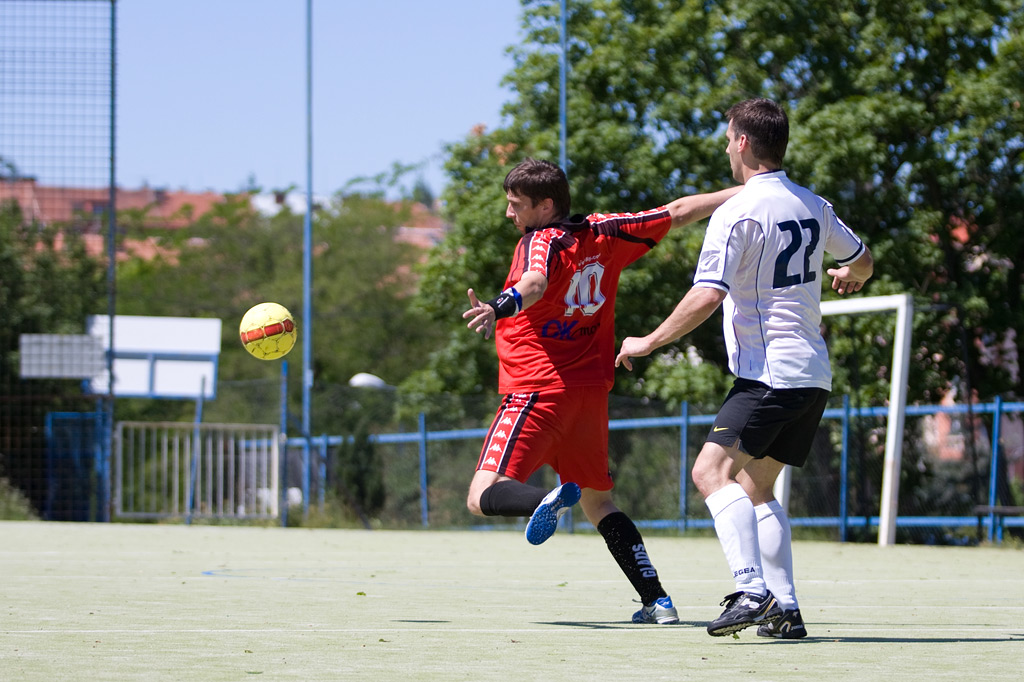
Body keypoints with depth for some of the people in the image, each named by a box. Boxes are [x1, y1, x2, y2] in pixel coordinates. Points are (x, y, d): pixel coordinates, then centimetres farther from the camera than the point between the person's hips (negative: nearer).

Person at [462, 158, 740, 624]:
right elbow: (677, 213, 17)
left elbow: (534, 284, -33)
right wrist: (744, 193, 28)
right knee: (598, 502, 20)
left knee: (483, 496, -12)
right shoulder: (603, 233, 9)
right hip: (592, 390, 7)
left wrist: (497, 308, -53)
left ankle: (547, 499, -42)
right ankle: (657, 600, 11)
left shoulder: (541, 241, -10)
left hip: (539, 388, -7)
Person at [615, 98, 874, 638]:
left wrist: (647, 343, -8)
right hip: (814, 373, 9)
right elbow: (862, 260, 29)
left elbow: (707, 297, -19)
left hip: (770, 373, -9)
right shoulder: (814, 206, 12)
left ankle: (752, 590, -31)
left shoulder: (736, 213, -12)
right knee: (755, 487, 15)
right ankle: (784, 611, 7)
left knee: (712, 471, -16)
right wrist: (847, 277, 53)